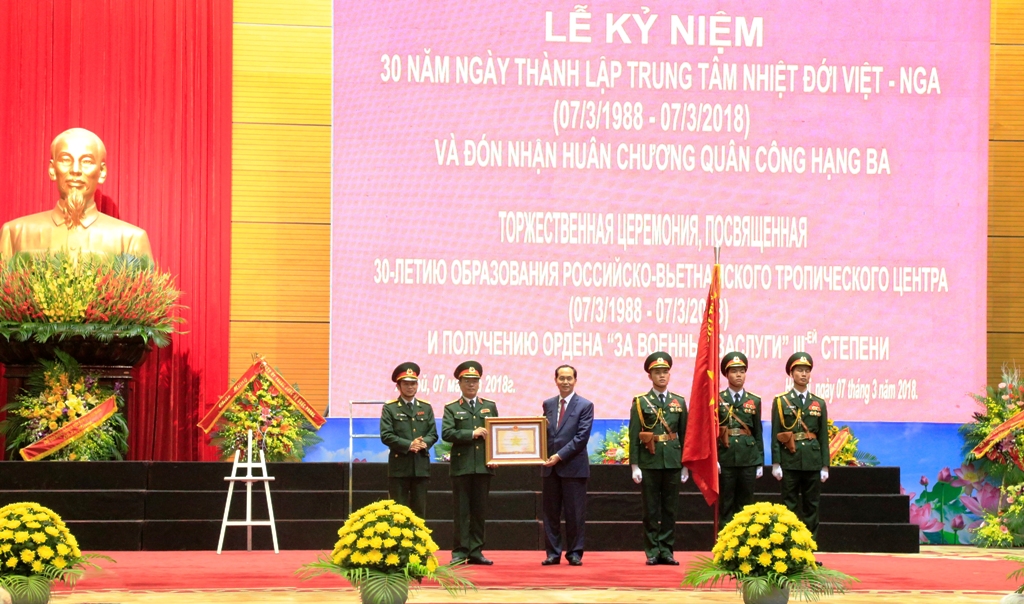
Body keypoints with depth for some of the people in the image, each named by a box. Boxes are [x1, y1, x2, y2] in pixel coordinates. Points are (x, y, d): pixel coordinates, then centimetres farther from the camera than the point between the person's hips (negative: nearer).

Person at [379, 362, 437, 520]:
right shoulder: (390, 408, 2)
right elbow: (386, 435, -7)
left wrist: (425, 443, -15)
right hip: (399, 466, -3)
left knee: (419, 510, 6)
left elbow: (433, 434, 8)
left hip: (421, 465, 3)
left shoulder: (426, 408, 14)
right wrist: (408, 445, -18)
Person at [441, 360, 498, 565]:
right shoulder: (452, 408, 6)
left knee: (480, 511, 4)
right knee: (461, 511, -2)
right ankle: (460, 552, 2)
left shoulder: (490, 407, 14)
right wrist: (472, 434, -15)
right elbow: (447, 433, -8)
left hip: (483, 466, 3)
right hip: (461, 466, -3)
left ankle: (476, 551, 9)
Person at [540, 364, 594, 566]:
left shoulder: (585, 406, -1)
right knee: (551, 512, 5)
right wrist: (545, 455, -5)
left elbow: (582, 437, -9)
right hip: (550, 466, 4)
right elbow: (544, 431, 15)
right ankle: (553, 553, 10)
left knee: (575, 512, -1)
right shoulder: (548, 404, 13)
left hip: (574, 466, -4)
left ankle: (575, 553, 6)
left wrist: (560, 456, -14)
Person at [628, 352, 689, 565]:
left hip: (672, 462, 2)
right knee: (651, 510, 1)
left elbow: (684, 435, 11)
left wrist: (685, 465, 7)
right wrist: (635, 465, -7)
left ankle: (666, 550, 10)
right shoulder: (640, 403, 2)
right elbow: (634, 436, -1)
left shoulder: (679, 402, 10)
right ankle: (652, 552, 6)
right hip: (649, 463, -2)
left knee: (670, 509, 5)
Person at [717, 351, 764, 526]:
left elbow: (758, 433, 10)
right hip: (725, 458, -2)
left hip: (748, 458, 2)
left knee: (746, 505, 6)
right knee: (726, 505, 2)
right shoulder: (718, 399, 1)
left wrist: (760, 463, 7)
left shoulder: (754, 401, 8)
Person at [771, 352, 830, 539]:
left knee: (811, 506, 4)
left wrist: (825, 466, 4)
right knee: (790, 506, 0)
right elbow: (775, 435, -1)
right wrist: (775, 464, -7)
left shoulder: (819, 403, 10)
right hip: (789, 461, -2)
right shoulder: (781, 402, 3)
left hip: (813, 461, 2)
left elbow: (824, 437, 9)